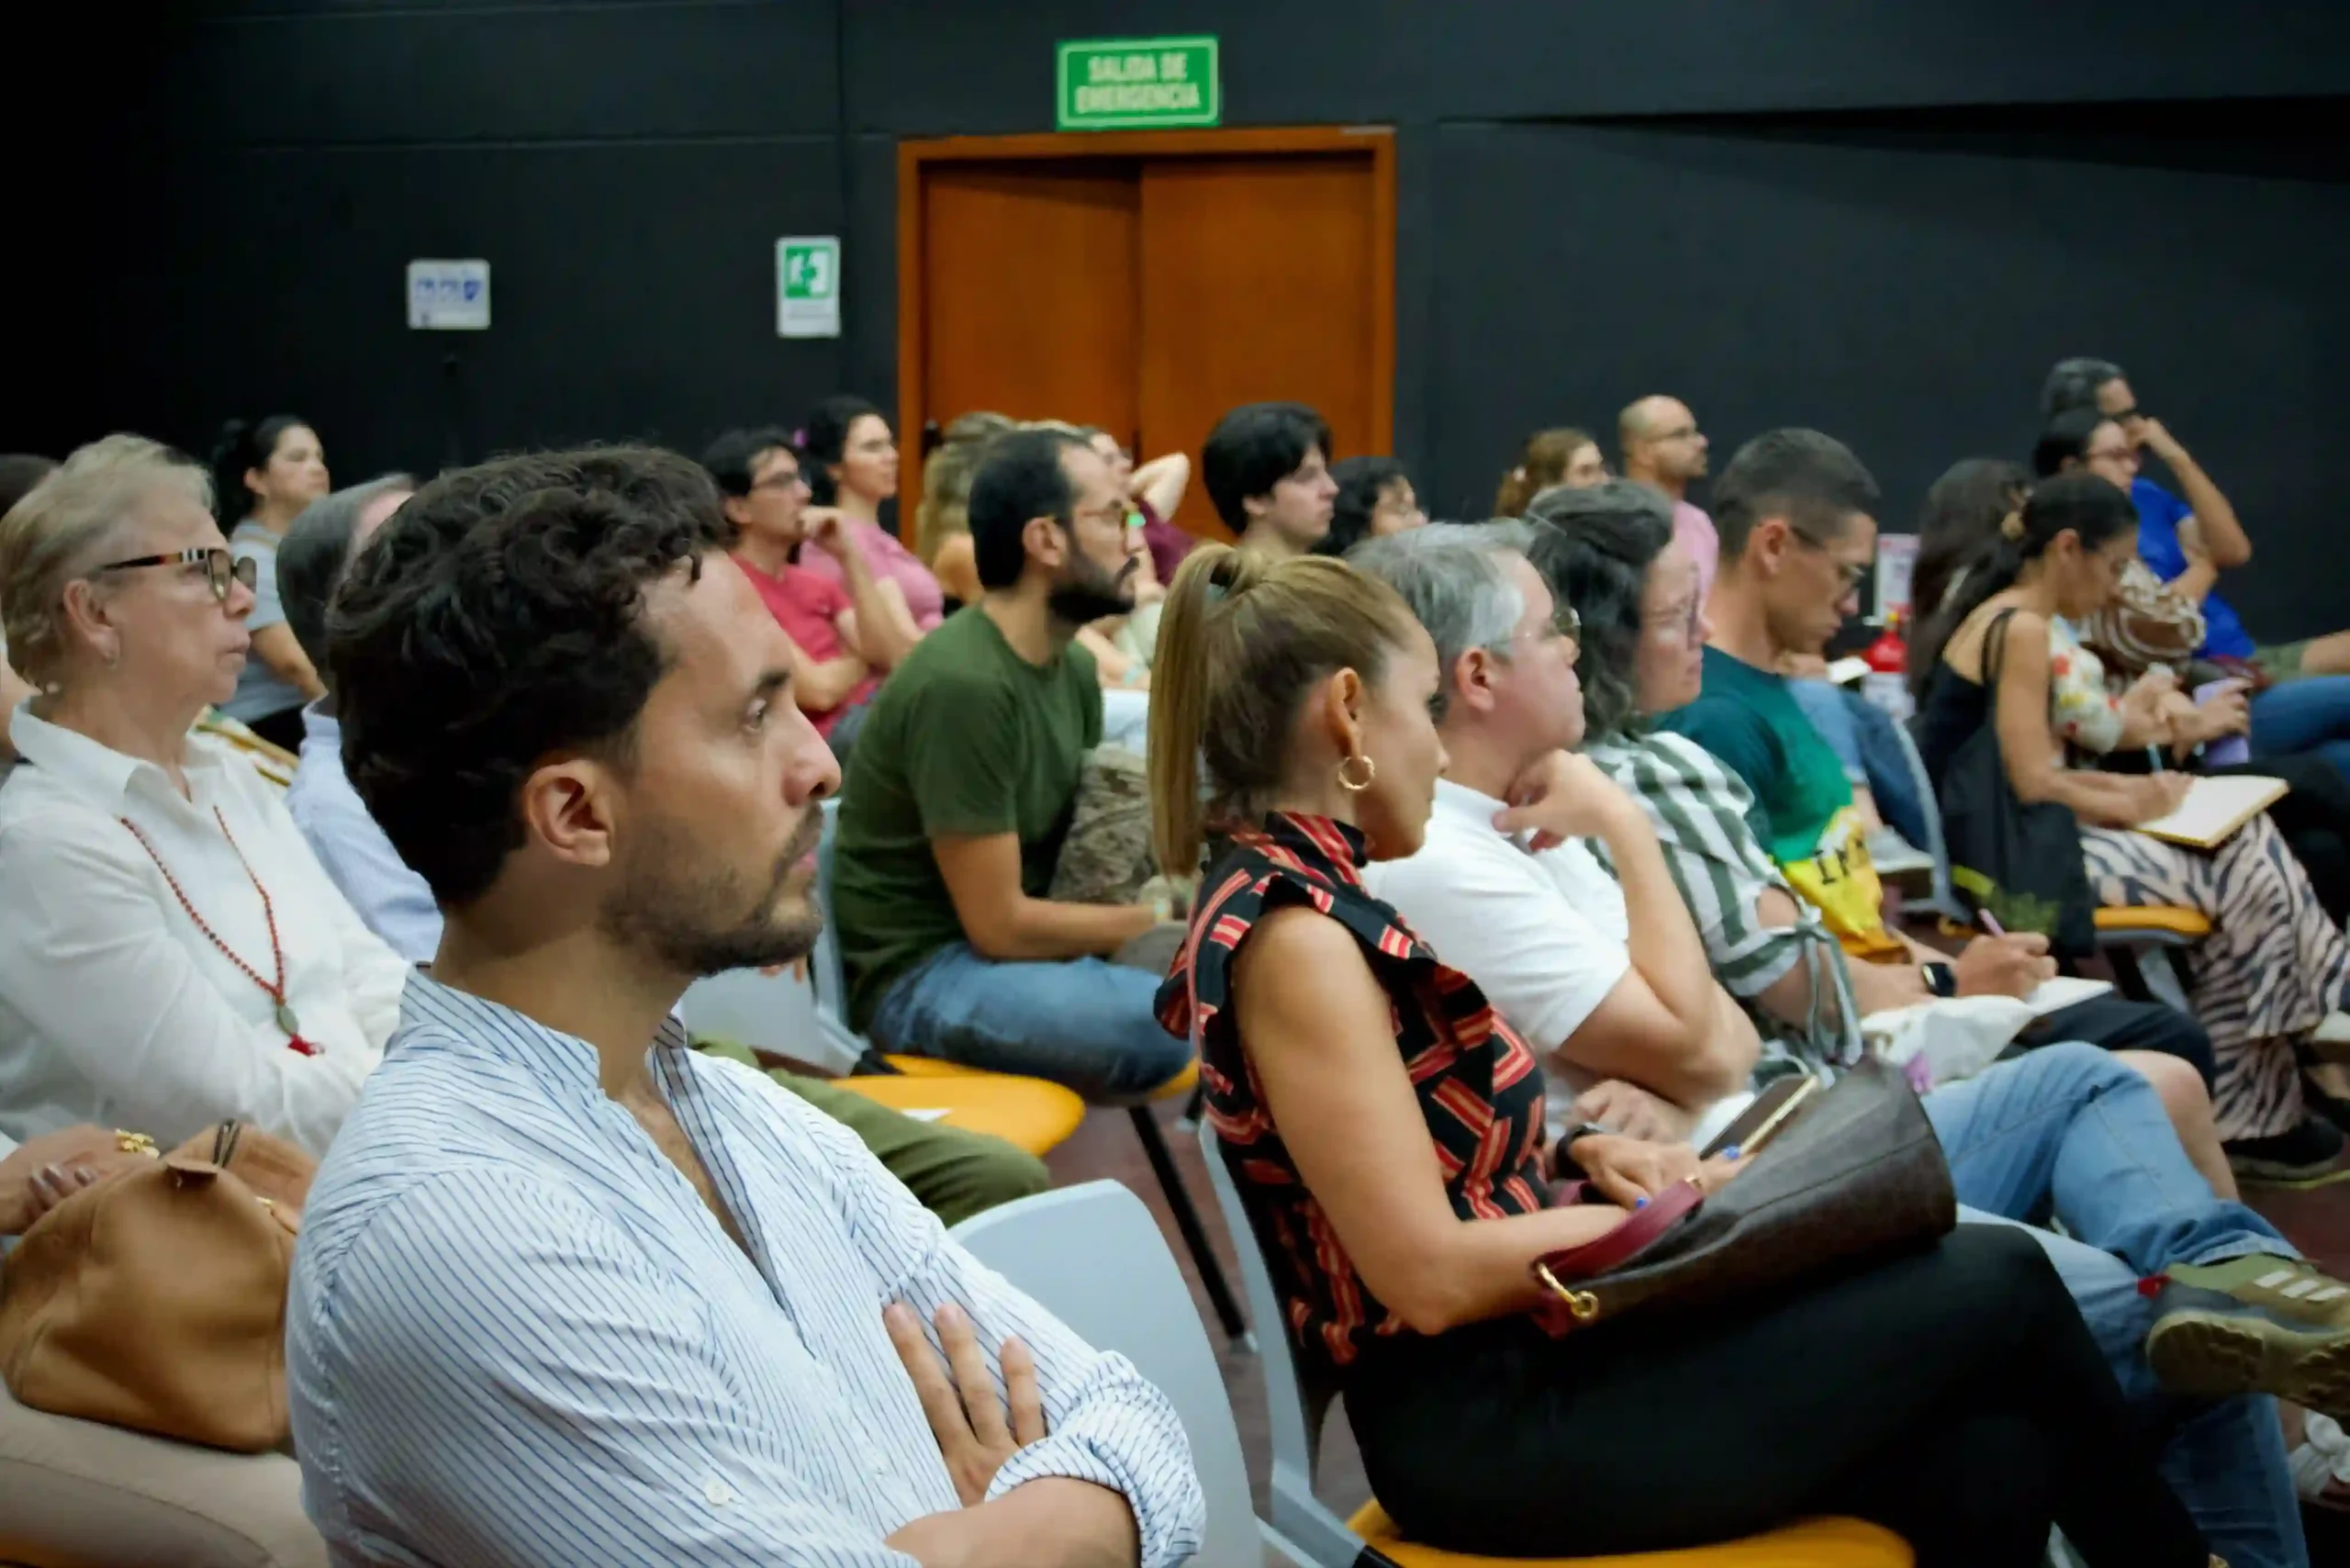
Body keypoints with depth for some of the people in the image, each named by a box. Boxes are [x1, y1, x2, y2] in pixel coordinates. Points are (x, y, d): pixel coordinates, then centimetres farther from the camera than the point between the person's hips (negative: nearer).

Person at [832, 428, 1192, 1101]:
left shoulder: (1073, 665, 4)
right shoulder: (962, 683, -23)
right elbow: (999, 924, -20)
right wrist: (1163, 919, -12)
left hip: (1020, 934, 9)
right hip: (921, 973, -9)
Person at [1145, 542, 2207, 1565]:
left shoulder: (1308, 900, 10)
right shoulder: (1293, 935, -19)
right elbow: (1432, 1276, -21)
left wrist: (1586, 1159, 2)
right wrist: (1655, 1214, -9)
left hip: (1526, 1363, 9)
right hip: (1486, 1426, -9)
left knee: (1987, 1465, -5)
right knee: (1997, 1285, -5)